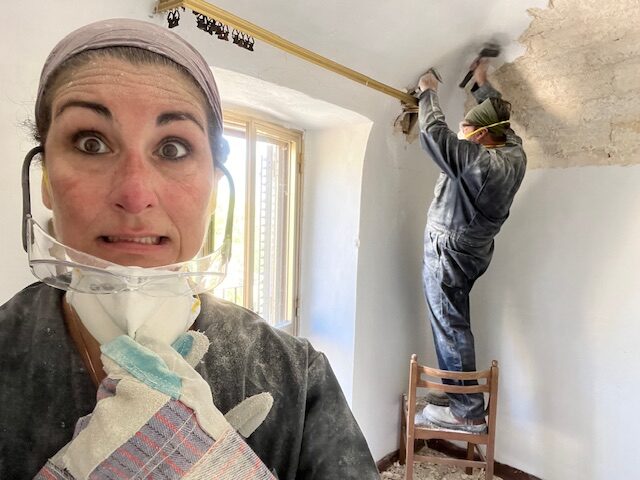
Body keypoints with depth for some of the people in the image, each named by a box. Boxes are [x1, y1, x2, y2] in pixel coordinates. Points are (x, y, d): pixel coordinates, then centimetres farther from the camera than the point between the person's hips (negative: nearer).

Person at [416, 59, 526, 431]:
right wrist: (483, 84, 30)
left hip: (448, 253, -9)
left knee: (451, 330, -2)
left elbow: (434, 133, -21)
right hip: (471, 251, 10)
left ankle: (469, 413, 8)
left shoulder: (480, 162, -25)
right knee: (455, 327, 18)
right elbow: (500, 119, 20)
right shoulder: (515, 154, 1)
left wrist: (429, 91, -4)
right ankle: (456, 394, 30)